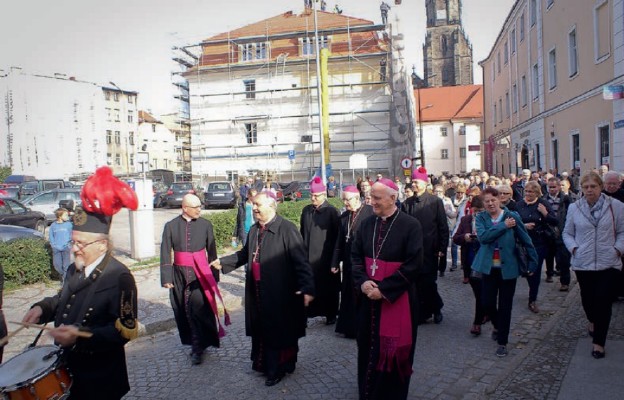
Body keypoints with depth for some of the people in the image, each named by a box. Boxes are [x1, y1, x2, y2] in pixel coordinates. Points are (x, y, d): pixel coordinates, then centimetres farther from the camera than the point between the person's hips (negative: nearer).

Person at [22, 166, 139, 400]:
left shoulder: (119, 277, -22)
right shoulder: (75, 270, 4)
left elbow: (126, 330, -23)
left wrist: (80, 336, -31)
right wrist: (42, 308, 2)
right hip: (67, 369, 7)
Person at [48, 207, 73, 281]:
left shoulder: (68, 224, -1)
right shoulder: (53, 225, 3)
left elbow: (71, 235, 4)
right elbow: (51, 236, 8)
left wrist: (68, 243, -5)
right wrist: (53, 245, -2)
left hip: (66, 248, -2)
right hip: (56, 248, 2)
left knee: (66, 265, -1)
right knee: (56, 264, 2)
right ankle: (63, 275, 28)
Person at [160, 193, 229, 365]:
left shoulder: (205, 224, -2)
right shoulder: (171, 226, -2)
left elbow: (212, 251, 1)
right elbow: (165, 254, 0)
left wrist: (214, 275, 1)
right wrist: (166, 278, -4)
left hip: (200, 273, -2)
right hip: (179, 274, 2)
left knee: (198, 309, -7)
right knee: (183, 309, 11)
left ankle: (198, 348, 6)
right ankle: (192, 340, 30)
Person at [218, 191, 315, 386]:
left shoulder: (286, 229, -17)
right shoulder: (254, 230, 7)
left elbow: (301, 260, -21)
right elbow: (245, 254, 21)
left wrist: (307, 287, -28)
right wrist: (222, 261, 19)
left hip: (280, 294, -7)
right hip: (258, 293, 7)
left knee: (279, 331, 8)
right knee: (261, 329, 18)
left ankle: (279, 368, 26)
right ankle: (263, 363, 37)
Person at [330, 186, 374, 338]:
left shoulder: (370, 211, -10)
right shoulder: (344, 216, 9)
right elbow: (339, 241, 11)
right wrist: (335, 262, 9)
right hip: (349, 262, 6)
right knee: (350, 295, 11)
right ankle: (351, 327, 23)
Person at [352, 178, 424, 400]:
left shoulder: (411, 225, -12)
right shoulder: (367, 223, 3)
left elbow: (413, 265, -16)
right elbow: (356, 255, 5)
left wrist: (384, 289, -18)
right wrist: (363, 281, -13)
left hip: (397, 298, -4)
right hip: (368, 296, 5)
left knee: (392, 349, 8)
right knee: (368, 346, 15)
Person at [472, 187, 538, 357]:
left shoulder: (512, 216, -6)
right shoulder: (480, 218, -1)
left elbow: (526, 240, -2)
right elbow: (483, 237, -20)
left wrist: (533, 262, -2)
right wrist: (504, 226, -20)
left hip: (508, 268, -2)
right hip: (489, 267, 2)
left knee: (505, 306, 3)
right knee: (488, 303, 5)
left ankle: (502, 342, 18)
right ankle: (497, 326, 38)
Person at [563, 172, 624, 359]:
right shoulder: (574, 208, 2)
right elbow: (567, 233, 11)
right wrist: (573, 247, -4)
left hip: (608, 264, -2)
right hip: (583, 263, 2)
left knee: (604, 301, -3)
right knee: (587, 298, 14)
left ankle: (598, 341, 11)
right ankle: (592, 320, 48)